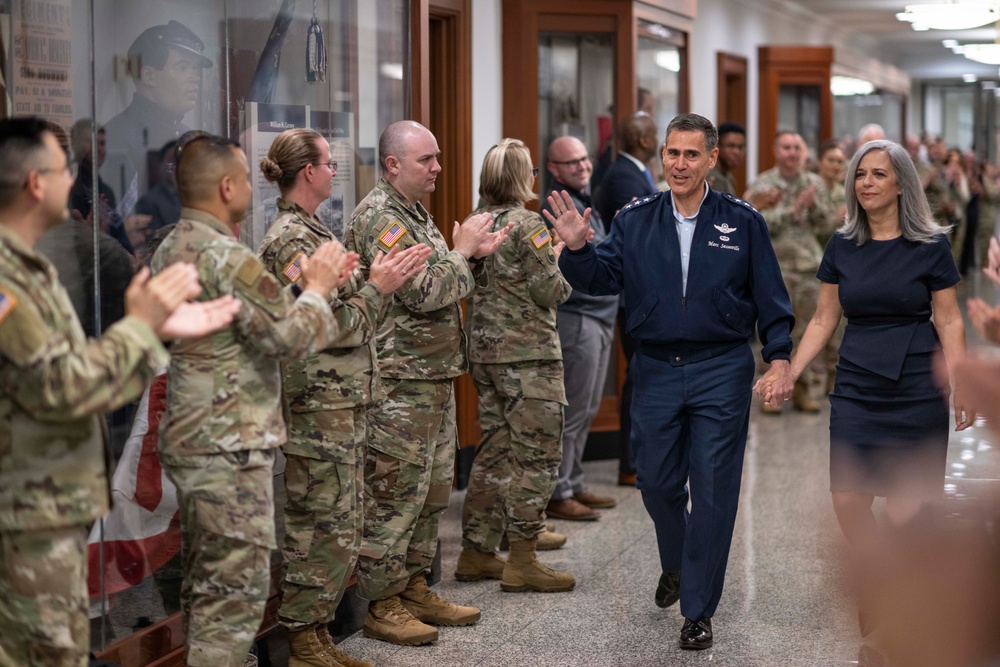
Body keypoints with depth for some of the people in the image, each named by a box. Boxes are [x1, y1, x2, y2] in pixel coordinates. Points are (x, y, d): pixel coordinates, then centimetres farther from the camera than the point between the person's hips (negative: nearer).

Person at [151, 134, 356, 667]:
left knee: (204, 584, 17)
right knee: (237, 589, -5)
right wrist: (317, 288, -2)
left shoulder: (171, 251, 12)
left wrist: (308, 287, 8)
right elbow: (292, 337, -18)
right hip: (230, 448, -10)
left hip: (188, 439, 10)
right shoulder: (227, 257, -19)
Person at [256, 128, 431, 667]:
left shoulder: (307, 233, 16)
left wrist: (378, 275, 9)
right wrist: (378, 286, -12)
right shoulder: (292, 242, -15)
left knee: (338, 529, 13)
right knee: (325, 530, -4)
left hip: (339, 404, 10)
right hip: (318, 406, -10)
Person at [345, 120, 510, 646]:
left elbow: (447, 287, 24)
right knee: (394, 495, -4)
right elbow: (422, 292, -22)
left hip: (435, 376, 10)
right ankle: (383, 607, 4)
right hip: (400, 381, -10)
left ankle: (414, 588, 25)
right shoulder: (378, 218, -15)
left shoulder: (415, 213, 17)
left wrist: (477, 256, 8)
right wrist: (462, 250, -8)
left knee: (432, 491, 15)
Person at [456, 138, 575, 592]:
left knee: (495, 450, 14)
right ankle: (521, 562, -1)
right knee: (536, 453, -2)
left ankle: (477, 552, 18)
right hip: (528, 354, -8)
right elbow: (552, 293, -15)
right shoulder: (527, 225, -14)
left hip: (484, 350, 8)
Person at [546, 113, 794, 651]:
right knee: (657, 485, 11)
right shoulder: (635, 221, 5)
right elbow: (602, 279, -4)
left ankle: (698, 610, 10)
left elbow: (769, 298, 3)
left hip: (721, 372, -2)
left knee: (712, 494, -1)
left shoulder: (742, 222, 0)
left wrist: (779, 355, -6)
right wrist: (577, 249, -22)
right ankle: (676, 566, 42)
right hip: (655, 372, 2)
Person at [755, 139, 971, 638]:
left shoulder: (930, 246, -3)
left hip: (916, 390, -3)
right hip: (856, 387, 3)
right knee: (848, 500, -3)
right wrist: (788, 375, -1)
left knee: (906, 507, -4)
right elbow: (823, 321, 8)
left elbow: (948, 322, -3)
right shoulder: (842, 247, 5)